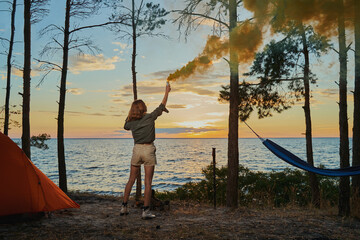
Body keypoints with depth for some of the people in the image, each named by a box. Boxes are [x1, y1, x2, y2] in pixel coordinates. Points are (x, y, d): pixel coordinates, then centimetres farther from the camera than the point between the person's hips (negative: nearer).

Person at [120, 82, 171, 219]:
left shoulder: (131, 122, 3)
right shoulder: (149, 117, -7)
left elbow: (125, 126, 28)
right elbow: (162, 106, 4)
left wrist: (130, 115, 23)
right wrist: (167, 91, 14)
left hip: (136, 150, 4)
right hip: (148, 150, -3)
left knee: (131, 180, 16)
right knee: (148, 182, 0)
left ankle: (124, 207, 21)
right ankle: (145, 211, 1)